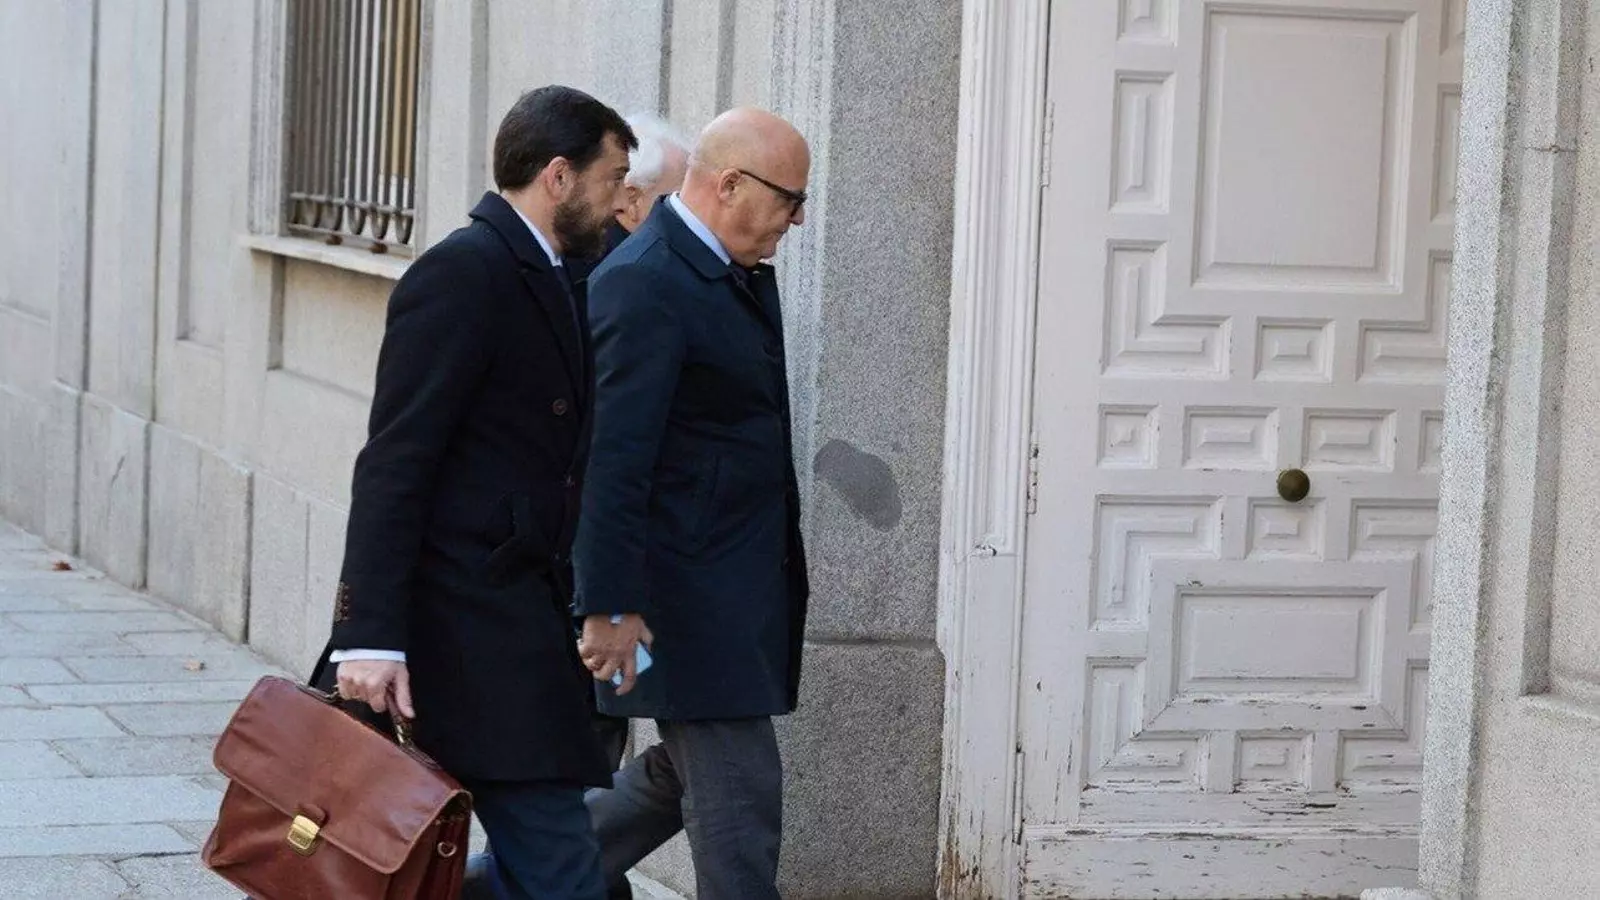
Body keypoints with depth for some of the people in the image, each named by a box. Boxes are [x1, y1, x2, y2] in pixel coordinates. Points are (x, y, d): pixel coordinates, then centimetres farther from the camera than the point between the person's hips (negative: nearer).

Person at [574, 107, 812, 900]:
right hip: (684, 599, -10)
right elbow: (613, 457, -22)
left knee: (682, 780, 18)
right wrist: (609, 606, -24)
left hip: (739, 590, 10)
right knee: (740, 801, -4)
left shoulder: (741, 271, 12)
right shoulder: (642, 284, -19)